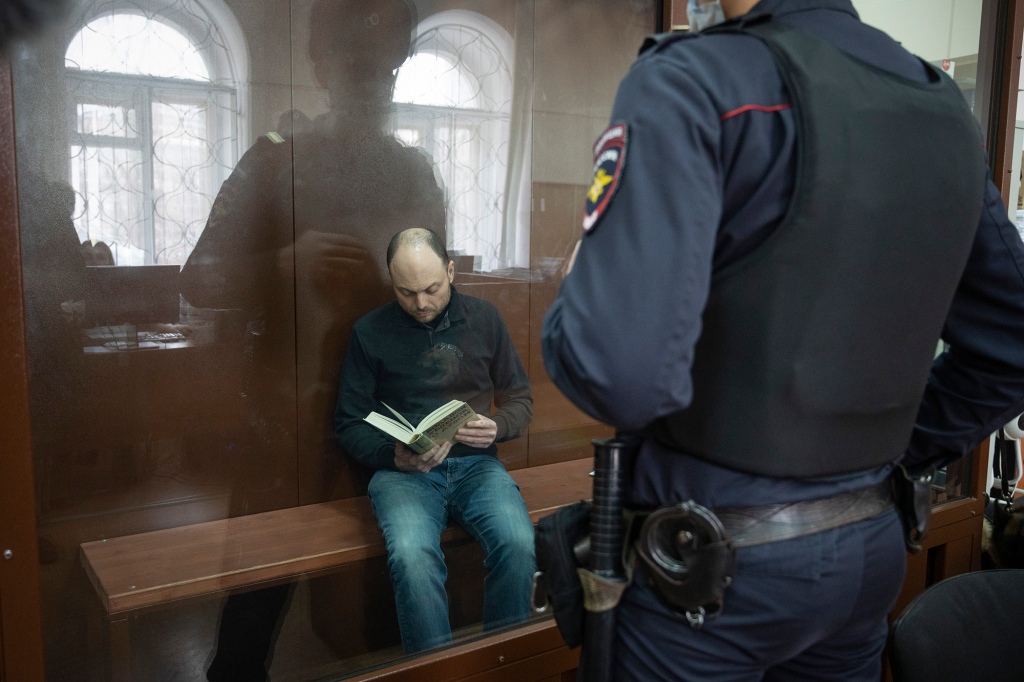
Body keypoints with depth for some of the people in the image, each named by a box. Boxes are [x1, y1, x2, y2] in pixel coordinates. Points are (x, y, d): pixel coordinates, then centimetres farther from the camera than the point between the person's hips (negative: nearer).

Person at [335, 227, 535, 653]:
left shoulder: (484, 319, 10)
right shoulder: (370, 333, 4)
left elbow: (521, 399, 16)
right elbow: (349, 426, 6)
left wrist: (497, 427, -7)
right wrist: (394, 455, -14)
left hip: (475, 463, 2)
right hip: (402, 470, -1)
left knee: (518, 543, -29)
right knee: (412, 555, -34)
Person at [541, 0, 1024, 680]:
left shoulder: (691, 81, -18)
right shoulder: (947, 108, 4)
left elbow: (619, 372, -29)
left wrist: (574, 302, -8)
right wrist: (889, 459, 15)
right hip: (872, 548, 6)